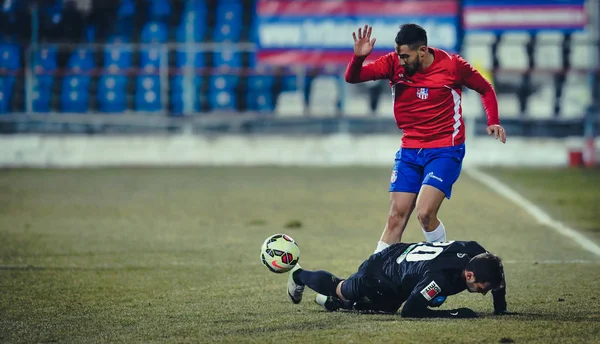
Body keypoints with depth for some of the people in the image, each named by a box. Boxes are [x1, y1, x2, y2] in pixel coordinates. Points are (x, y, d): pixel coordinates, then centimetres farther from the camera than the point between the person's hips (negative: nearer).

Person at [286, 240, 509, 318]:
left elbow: (495, 271, -3)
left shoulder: (474, 253, -27)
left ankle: (335, 302, 49)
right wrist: (453, 314, -46)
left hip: (403, 257, 6)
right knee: (342, 290, 26)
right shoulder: (440, 277, -49)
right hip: (378, 273, -6)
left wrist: (500, 306, -9)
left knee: (383, 308, 34)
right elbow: (409, 311, -45)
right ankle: (300, 276, 54)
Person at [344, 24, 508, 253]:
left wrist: (493, 122, -5)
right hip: (409, 151, 4)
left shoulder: (452, 65, -10)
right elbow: (352, 78, -7)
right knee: (396, 218, 0)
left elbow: (486, 89, 6)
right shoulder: (394, 63, -4)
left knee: (425, 214, -19)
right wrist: (358, 57, -27)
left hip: (445, 151, -4)